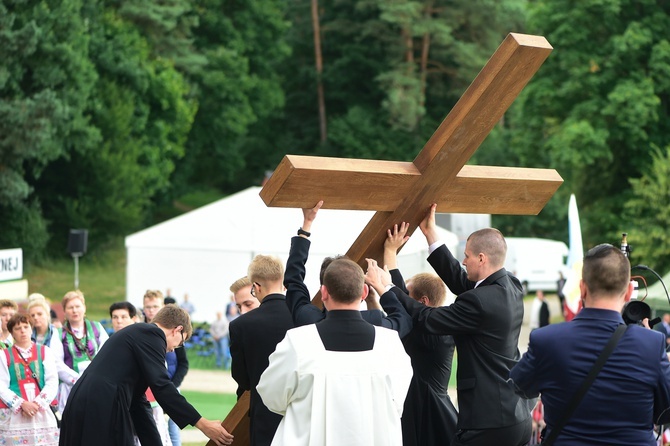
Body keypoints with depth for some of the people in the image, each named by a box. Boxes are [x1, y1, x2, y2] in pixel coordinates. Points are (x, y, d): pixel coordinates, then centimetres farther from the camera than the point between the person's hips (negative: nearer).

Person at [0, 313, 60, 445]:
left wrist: (37, 404, -11)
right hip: (14, 415, -1)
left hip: (42, 413, 1)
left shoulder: (45, 352, 12)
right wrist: (22, 404, -14)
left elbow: (52, 382, 3)